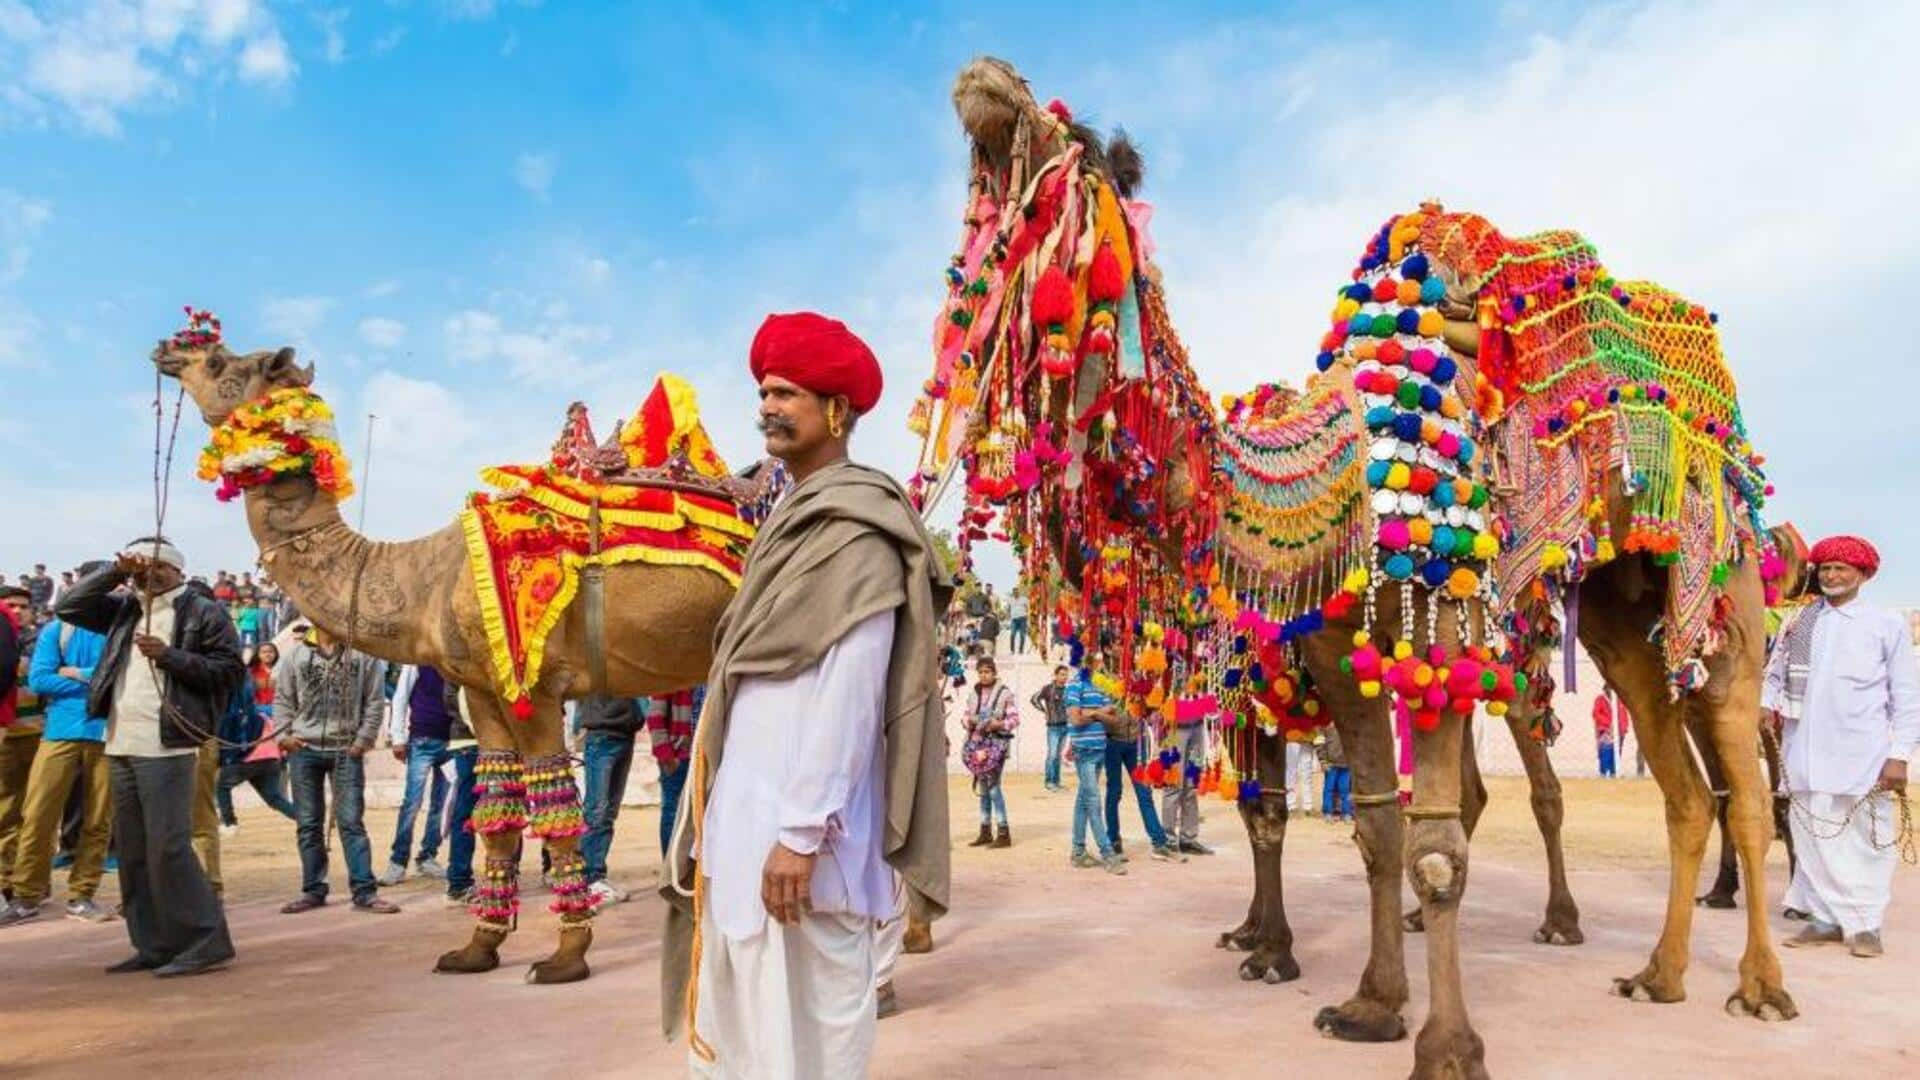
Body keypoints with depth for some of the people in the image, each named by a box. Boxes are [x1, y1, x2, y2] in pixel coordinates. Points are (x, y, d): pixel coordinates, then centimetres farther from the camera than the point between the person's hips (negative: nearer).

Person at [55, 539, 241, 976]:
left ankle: (207, 942, -3)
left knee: (167, 848, -10)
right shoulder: (124, 610, 17)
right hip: (120, 747, 8)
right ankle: (154, 945, 20)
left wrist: (169, 654, -16)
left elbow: (231, 669, -9)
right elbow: (68, 607, 15)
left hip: (166, 748, -8)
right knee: (132, 851, 11)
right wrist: (114, 572, 4)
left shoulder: (203, 612, -3)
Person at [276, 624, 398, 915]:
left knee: (351, 822, -3)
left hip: (346, 750, -2)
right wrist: (283, 735, -2)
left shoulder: (363, 653, -1)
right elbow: (283, 699, 9)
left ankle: (365, 891, 0)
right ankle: (313, 889, 19)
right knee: (308, 824, 9)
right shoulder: (296, 653, 5)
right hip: (304, 749, 2)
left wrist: (363, 741, -6)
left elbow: (375, 700, -1)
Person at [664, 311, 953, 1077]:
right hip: (745, 812, 9)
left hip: (797, 823, -9)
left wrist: (803, 831, -22)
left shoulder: (857, 530, -12)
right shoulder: (793, 519, 16)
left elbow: (849, 693, -20)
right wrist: (715, 820, 17)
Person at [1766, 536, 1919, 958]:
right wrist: (1767, 703, -3)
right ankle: (1826, 918, 16)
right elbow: (1775, 673, 18)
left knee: (1866, 840, 3)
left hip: (1863, 756, -2)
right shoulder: (1797, 623, 10)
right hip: (1806, 753, 3)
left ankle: (1865, 924, 13)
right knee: (1814, 836, 6)